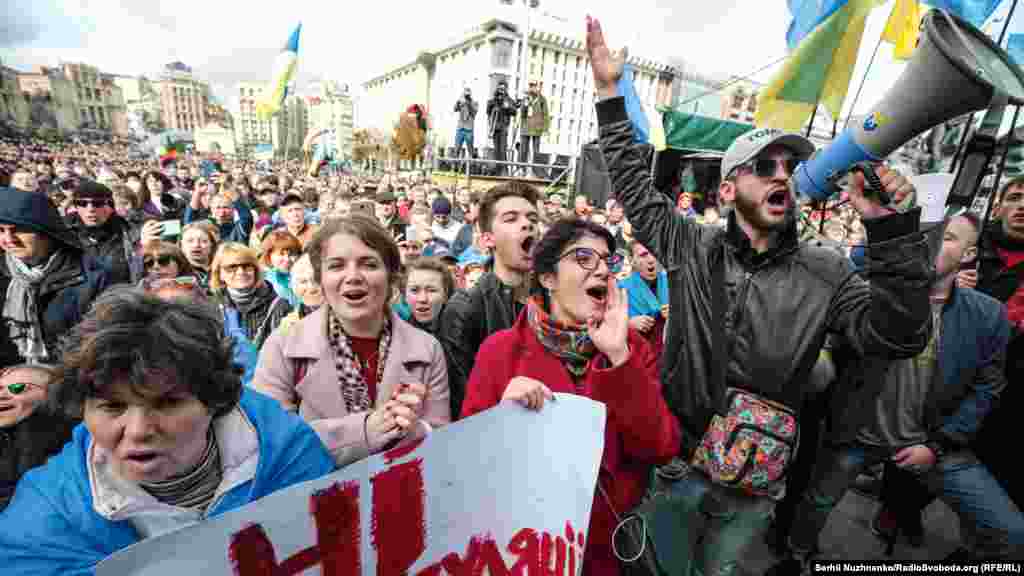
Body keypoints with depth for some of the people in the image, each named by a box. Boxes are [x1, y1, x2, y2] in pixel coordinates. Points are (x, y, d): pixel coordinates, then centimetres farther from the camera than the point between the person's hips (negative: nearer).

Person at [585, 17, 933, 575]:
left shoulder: (826, 273, -5)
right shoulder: (691, 246, -8)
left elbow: (896, 337, -15)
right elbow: (632, 185, -3)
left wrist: (892, 230, -27)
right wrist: (611, 92, -5)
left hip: (757, 482, 1)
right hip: (676, 460, -1)